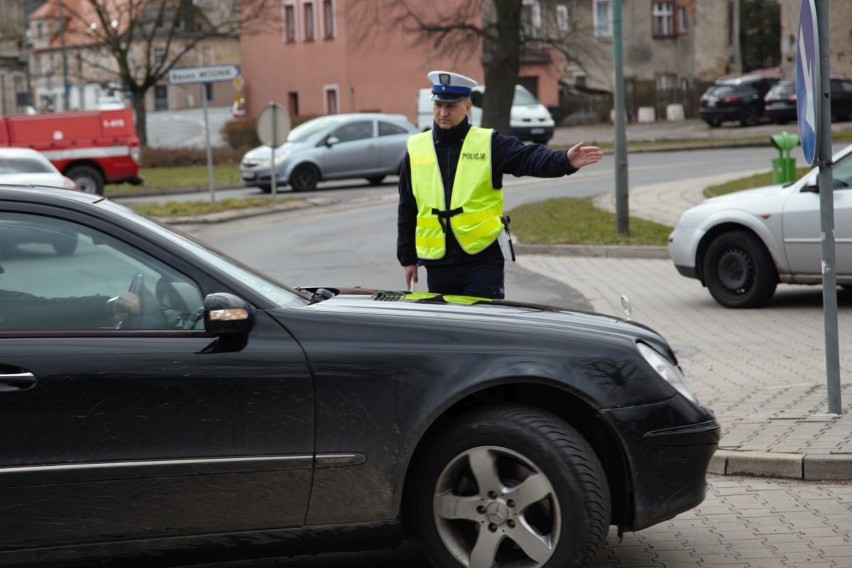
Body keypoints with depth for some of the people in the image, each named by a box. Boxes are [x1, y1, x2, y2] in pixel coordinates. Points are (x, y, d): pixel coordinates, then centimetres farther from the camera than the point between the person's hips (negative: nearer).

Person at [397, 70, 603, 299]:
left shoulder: (489, 144, -2)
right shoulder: (416, 149, 7)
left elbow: (529, 159, -18)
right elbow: (407, 210, 12)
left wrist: (565, 161, -38)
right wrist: (407, 258, 12)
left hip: (483, 257, -3)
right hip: (437, 263, 3)